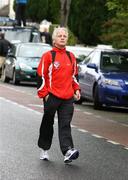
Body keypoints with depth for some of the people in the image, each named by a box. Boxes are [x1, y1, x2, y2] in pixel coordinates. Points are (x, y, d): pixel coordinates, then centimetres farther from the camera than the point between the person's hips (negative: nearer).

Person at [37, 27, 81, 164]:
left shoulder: (71, 56, 12)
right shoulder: (48, 56, -3)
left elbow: (74, 75, 23)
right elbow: (41, 75, -4)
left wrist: (76, 89, 11)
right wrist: (44, 94, -9)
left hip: (68, 97, 3)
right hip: (52, 96, -3)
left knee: (65, 124, -6)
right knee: (48, 123, 8)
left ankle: (68, 151, -17)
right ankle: (44, 149, 22)